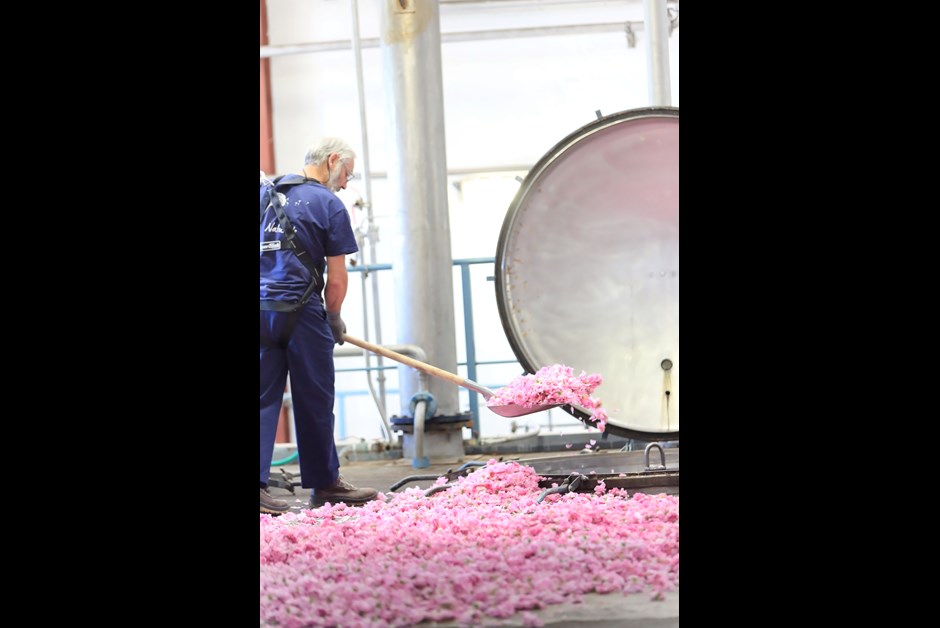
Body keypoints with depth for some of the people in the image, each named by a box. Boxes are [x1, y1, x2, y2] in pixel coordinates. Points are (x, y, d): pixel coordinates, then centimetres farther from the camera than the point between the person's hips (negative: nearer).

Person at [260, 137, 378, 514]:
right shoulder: (328, 204, -3)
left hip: (264, 309, 5)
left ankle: (258, 484, -7)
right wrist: (334, 320, 11)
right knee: (314, 400, 7)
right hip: (300, 310, -5)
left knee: (264, 398, 5)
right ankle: (325, 485, 18)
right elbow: (336, 278, -4)